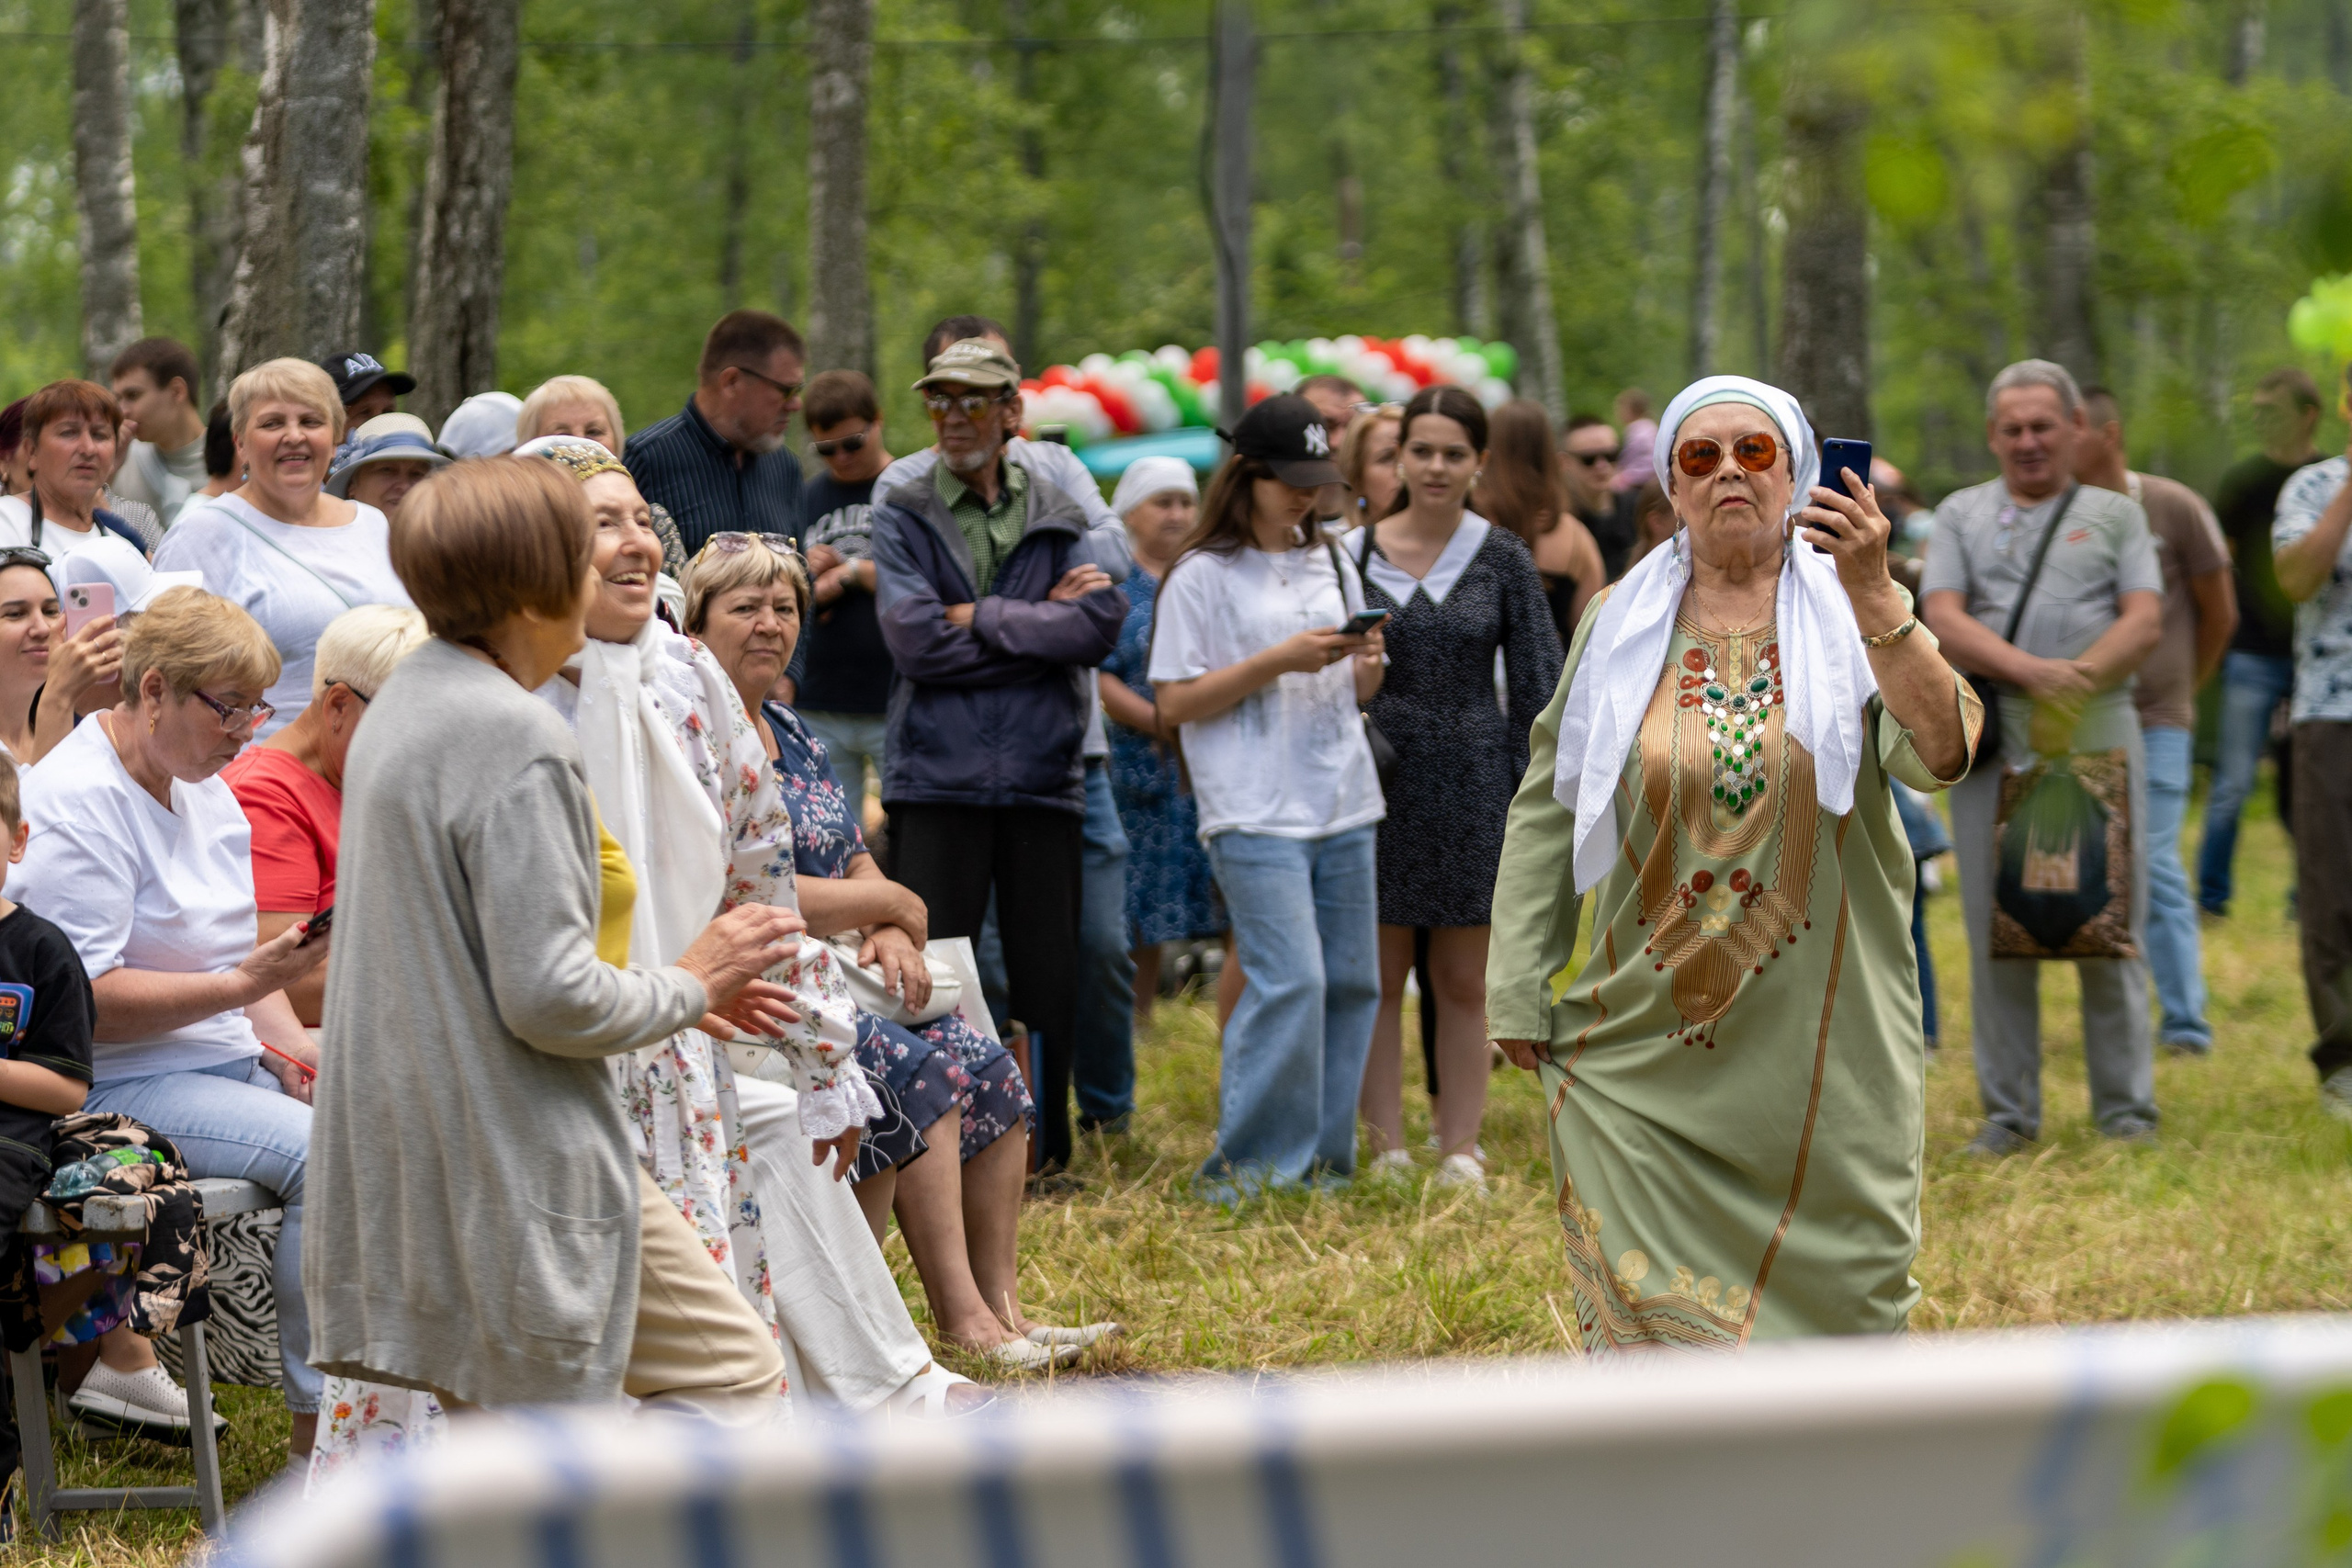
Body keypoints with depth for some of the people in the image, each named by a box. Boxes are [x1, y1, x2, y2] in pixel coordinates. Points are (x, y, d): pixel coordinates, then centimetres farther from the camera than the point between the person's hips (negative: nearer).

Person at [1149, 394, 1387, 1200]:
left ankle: (1322, 1161, 14)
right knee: (1291, 981, -15)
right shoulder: (1203, 575, -3)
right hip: (1255, 813, -6)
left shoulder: (1331, 565, 15)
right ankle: (1247, 1166, -6)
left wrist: (1365, 665, -3)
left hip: (1344, 808, 6)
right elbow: (1175, 702, -7)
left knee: (1350, 981, 4)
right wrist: (1277, 662, -15)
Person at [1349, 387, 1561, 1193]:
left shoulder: (1503, 561, 2)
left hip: (1471, 785, 0)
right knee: (1378, 977, 2)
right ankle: (1388, 1152, 8)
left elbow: (1536, 685, 4)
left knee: (1465, 983, 5)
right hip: (1377, 783, 0)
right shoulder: (1354, 553, 2)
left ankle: (1460, 1153, 12)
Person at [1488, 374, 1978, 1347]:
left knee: (1836, 1303, 4)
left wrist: (1871, 597, -26)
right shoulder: (1621, 624, 6)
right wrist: (1519, 996, 6)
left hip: (1821, 1042, 0)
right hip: (1649, 1042, 1)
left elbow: (1943, 755, -15)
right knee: (1650, 1308, -5)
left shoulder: (1854, 613, 1)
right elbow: (1546, 807, 10)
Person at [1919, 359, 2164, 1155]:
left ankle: (2126, 1107, 6)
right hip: (1993, 744, 1)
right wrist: (2031, 672, -15)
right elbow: (1943, 620, 0)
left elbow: (2144, 621, 0)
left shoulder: (2115, 514, 13)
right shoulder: (1961, 515, 14)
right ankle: (2009, 1110, 8)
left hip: (2098, 735, -1)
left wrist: (2078, 679, -17)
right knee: (1995, 931, 1)